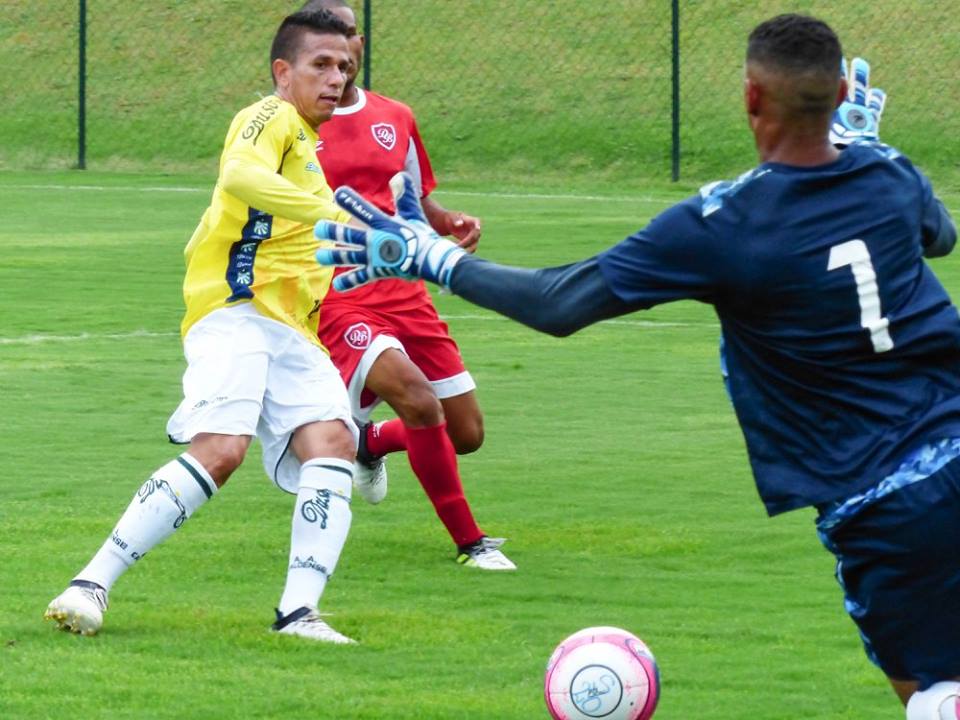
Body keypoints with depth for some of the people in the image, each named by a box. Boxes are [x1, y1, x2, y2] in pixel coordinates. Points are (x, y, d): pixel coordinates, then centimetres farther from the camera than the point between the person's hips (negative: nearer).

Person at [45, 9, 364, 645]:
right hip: (236, 310, -9)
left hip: (292, 330, 9)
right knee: (221, 449, -26)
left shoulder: (306, 146, 30)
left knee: (332, 442, -17)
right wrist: (333, 212, -31)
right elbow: (240, 174, -24)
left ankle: (299, 612, -25)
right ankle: (93, 584, -21)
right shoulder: (273, 118, 0)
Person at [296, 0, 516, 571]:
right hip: (334, 302, -6)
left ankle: (370, 442, 37)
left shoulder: (396, 119, 13)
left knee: (467, 434, 5)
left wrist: (452, 224, 2)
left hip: (403, 292, 6)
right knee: (419, 401, -27)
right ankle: (470, 542, -12)